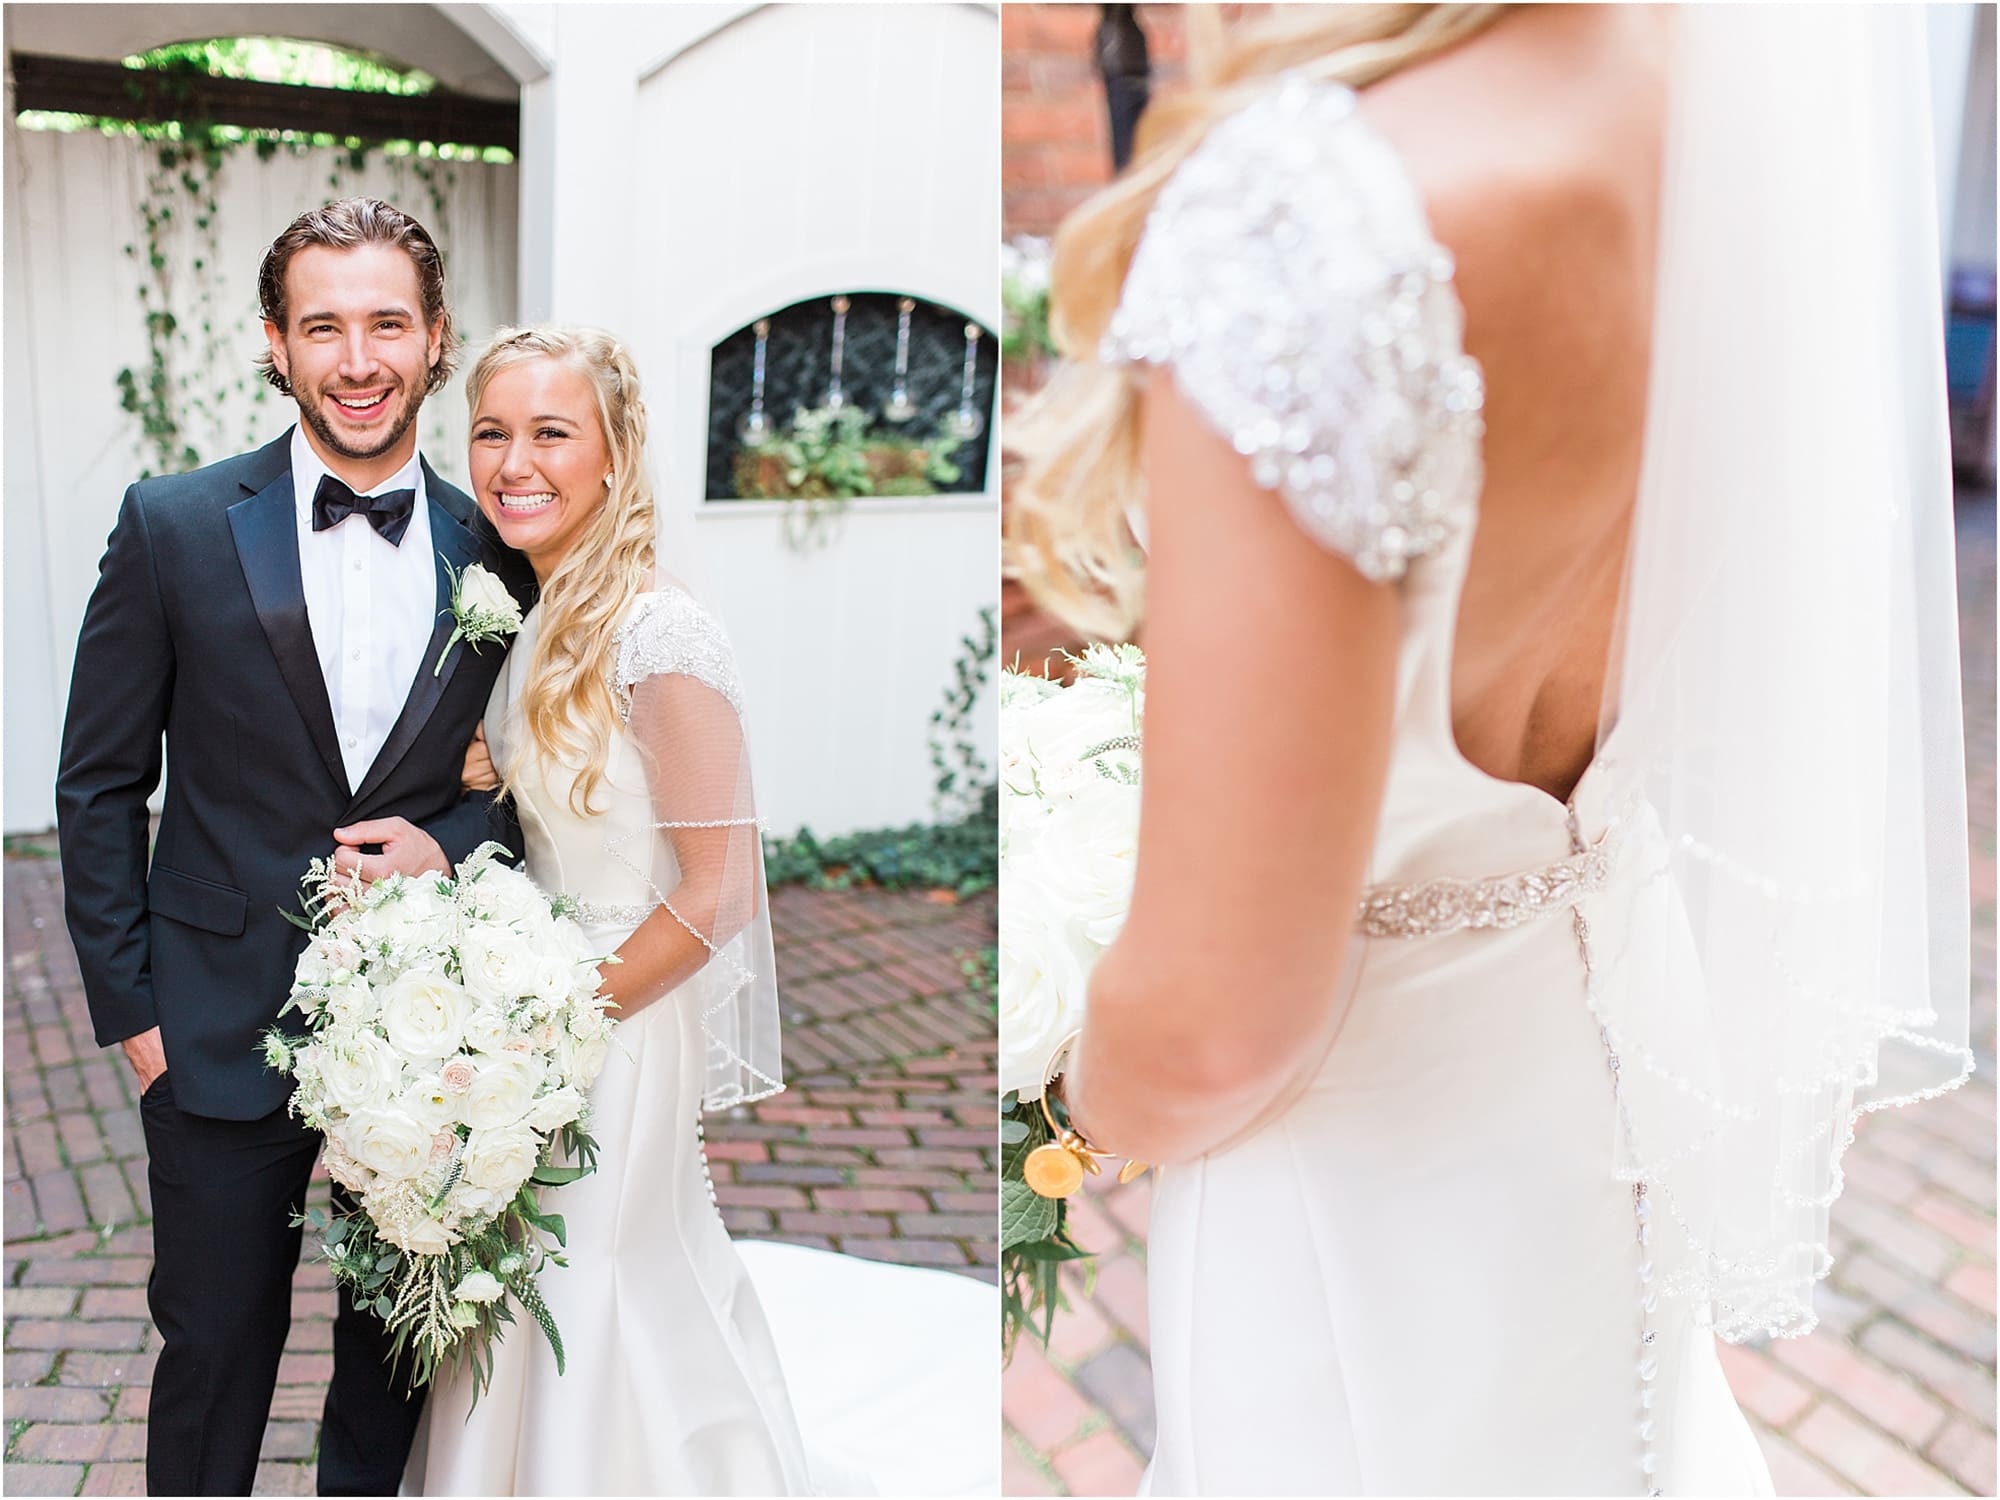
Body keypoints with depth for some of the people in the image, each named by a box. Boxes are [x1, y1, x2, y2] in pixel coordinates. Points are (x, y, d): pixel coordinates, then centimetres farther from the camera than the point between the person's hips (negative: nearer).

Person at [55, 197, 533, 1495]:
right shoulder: (175, 526, -5)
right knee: (215, 1351, 12)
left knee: (399, 1347, 18)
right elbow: (101, 785, -1)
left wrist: (453, 845, -12)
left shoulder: (495, 552, 0)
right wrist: (130, 1004, -4)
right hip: (225, 1032, -1)